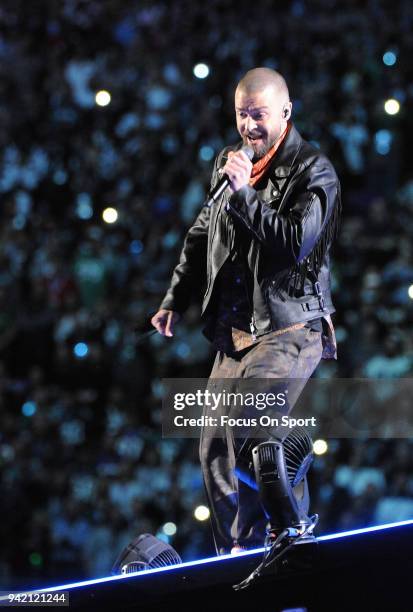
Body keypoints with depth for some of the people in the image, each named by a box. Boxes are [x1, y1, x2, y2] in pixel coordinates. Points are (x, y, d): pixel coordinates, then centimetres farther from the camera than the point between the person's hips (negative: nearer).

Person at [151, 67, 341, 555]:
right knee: (215, 449, 6)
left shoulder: (313, 171, -7)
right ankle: (232, 562, 14)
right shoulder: (228, 162, 13)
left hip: (289, 330, -7)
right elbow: (202, 235, 25)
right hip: (235, 332, 8)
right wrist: (175, 300, 22)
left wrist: (245, 194, -20)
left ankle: (253, 541, -18)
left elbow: (297, 243, -20)